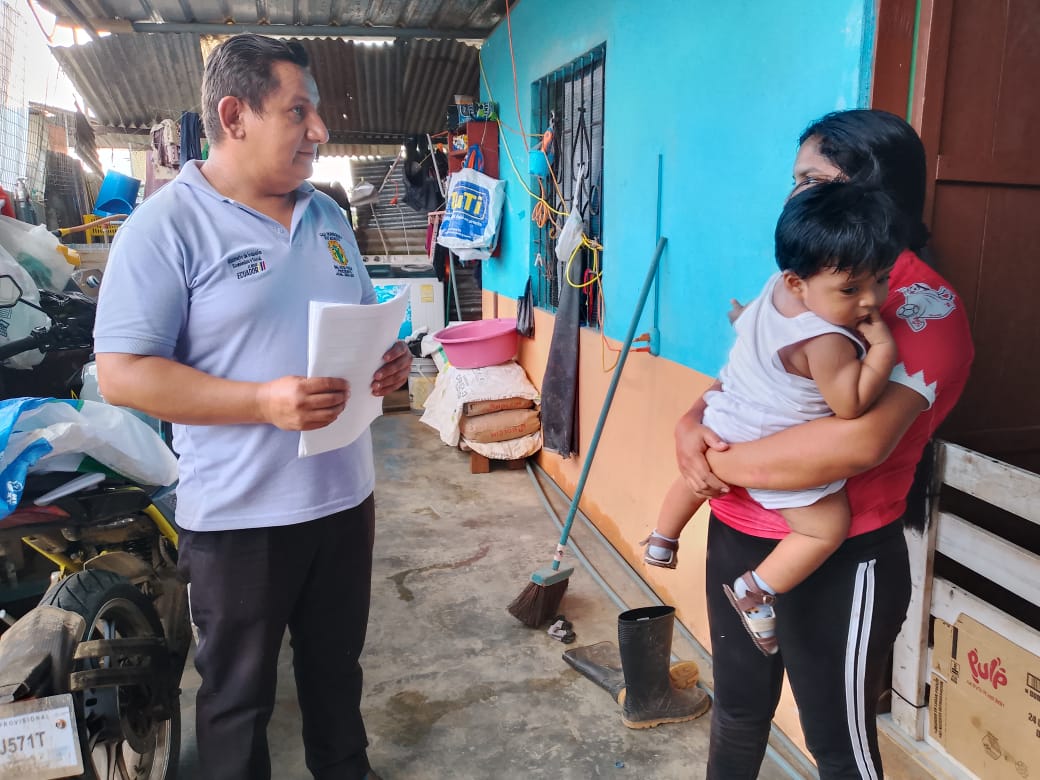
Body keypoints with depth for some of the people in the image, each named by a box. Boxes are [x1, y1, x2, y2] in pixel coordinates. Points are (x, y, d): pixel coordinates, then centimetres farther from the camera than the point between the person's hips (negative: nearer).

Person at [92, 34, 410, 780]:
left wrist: (390, 357, -5)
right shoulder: (166, 224, -12)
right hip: (240, 514, -6)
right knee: (239, 691, 15)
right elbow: (123, 374, -16)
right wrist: (262, 402, -26)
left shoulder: (327, 216, 9)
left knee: (337, 664, 24)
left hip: (344, 493, 6)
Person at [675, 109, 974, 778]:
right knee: (738, 712, 26)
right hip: (737, 538, 7)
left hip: (836, 564, -7)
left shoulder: (923, 304, -18)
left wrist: (723, 463, -22)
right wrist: (693, 423, -11)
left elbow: (861, 441, -33)